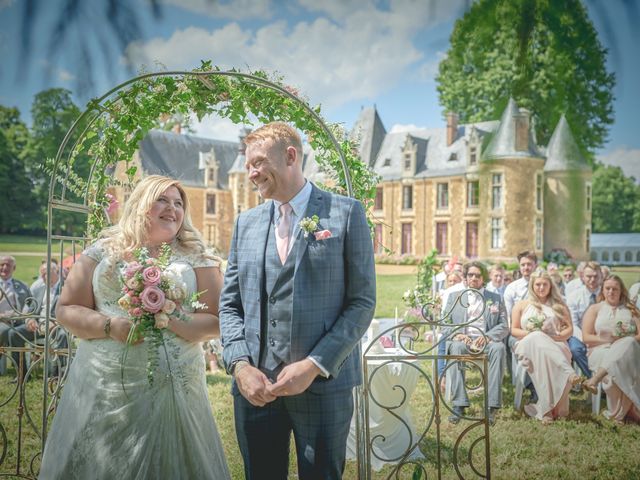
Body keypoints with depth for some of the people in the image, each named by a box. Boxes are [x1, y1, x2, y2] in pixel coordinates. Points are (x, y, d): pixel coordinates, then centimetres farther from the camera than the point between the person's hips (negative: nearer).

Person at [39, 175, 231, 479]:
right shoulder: (103, 251, 8)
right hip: (103, 387, 1)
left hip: (171, 389, -1)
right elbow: (66, 309, 6)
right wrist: (110, 326, -11)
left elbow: (216, 321, 1)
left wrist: (171, 321, -15)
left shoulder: (196, 258, 5)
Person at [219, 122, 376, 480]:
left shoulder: (346, 213, -1)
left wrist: (314, 366, -13)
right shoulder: (246, 223, 12)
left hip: (323, 385, -3)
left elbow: (362, 301, -5)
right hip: (255, 387, 4)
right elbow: (230, 303, 11)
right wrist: (239, 365, -5)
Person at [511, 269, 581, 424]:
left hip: (555, 346, 1)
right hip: (529, 345, -1)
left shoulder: (558, 305, 22)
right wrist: (531, 333, -8)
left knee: (544, 355, -41)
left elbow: (569, 328, 13)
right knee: (537, 340, -41)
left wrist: (558, 336, -10)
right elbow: (514, 330, 13)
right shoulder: (521, 305, 19)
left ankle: (549, 408, -48)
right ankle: (570, 374, -54)